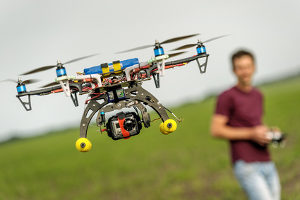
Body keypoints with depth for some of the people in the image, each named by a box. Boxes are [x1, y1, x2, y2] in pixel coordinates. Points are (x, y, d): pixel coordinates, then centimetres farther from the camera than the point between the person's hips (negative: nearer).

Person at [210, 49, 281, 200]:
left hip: (267, 164, 7)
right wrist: (251, 134, -15)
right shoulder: (226, 97, -6)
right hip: (246, 166, -7)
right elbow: (216, 130, -11)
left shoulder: (258, 95, 16)